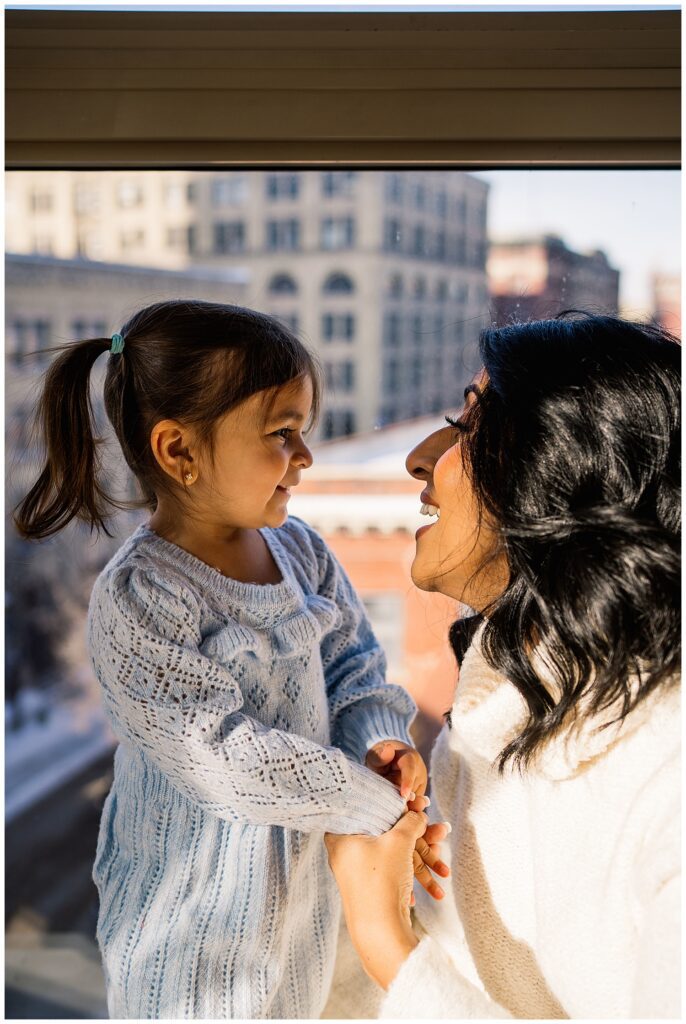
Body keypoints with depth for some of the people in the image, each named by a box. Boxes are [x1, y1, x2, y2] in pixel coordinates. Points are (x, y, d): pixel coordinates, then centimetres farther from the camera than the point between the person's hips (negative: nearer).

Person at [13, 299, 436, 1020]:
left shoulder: (300, 549, -6)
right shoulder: (135, 601, -27)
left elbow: (351, 665, 2)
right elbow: (224, 759, -30)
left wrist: (377, 741, -18)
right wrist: (380, 802, -25)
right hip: (197, 911, -6)